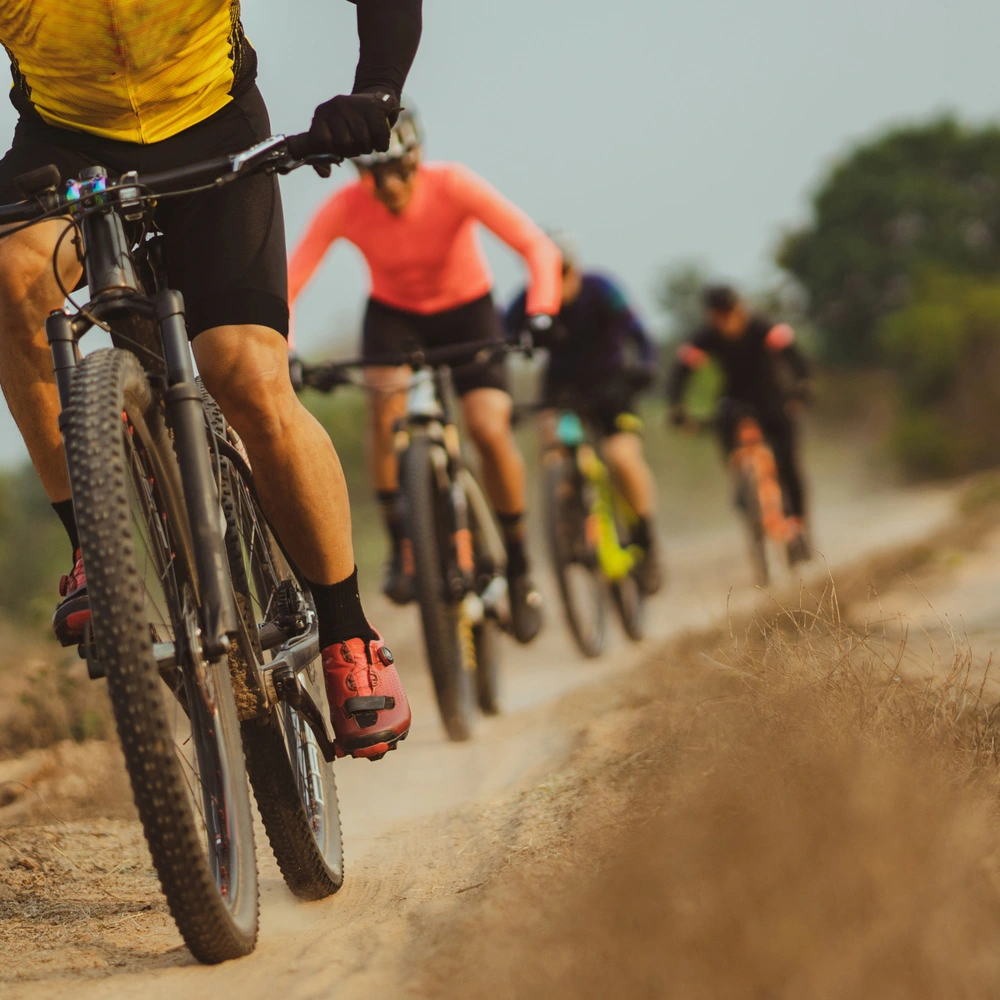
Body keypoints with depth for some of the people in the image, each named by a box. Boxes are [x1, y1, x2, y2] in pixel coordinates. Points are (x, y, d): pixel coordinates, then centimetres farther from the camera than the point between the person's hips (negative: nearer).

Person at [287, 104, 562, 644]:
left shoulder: (452, 186, -29)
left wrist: (540, 313, -50)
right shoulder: (345, 207, -25)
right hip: (393, 312, 1)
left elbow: (537, 246, -34)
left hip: (465, 309, -1)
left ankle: (518, 566, 0)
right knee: (385, 402, -29)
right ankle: (400, 544, -14)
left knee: (489, 428, -19)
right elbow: (288, 281, -28)